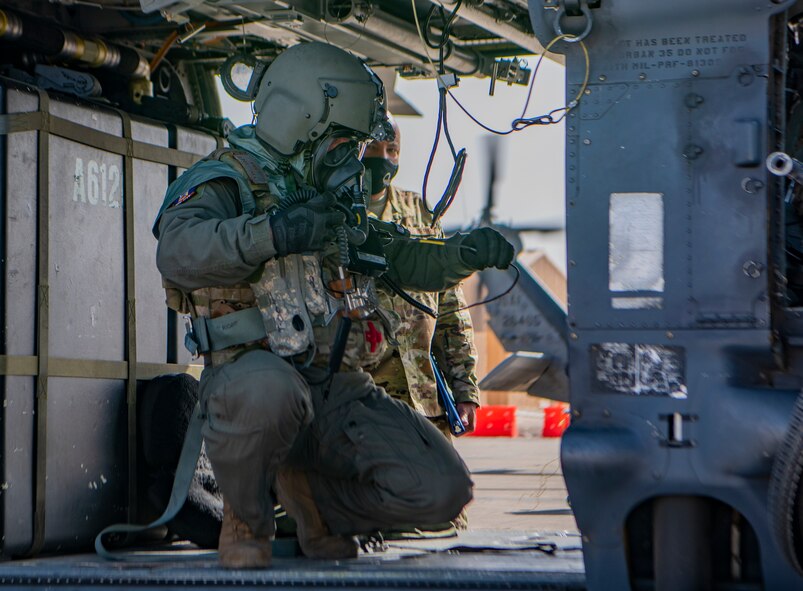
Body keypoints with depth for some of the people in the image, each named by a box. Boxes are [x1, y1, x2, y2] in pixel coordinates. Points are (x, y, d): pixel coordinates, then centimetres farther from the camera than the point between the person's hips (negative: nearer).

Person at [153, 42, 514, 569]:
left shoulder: (339, 204, 22)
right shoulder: (226, 182, -2)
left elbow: (409, 262, 32)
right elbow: (179, 252, -24)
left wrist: (467, 253, 11)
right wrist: (270, 233, -39)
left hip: (336, 389, 7)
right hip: (254, 369, -6)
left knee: (442, 491, -13)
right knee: (269, 390, -44)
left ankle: (309, 491, 16)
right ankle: (247, 524, -12)